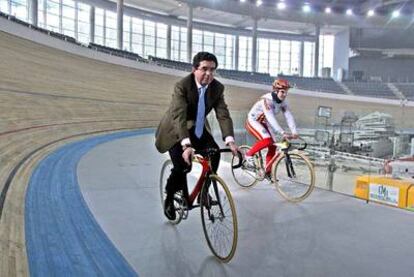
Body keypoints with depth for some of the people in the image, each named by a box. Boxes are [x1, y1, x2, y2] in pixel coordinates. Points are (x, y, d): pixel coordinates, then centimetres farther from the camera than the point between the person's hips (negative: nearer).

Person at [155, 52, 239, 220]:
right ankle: (169, 199, 8)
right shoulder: (182, 86, -27)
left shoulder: (217, 88, -12)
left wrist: (230, 140, -34)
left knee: (214, 154, -19)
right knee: (182, 165, -20)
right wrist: (186, 145, -50)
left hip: (198, 129, 5)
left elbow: (223, 115, -19)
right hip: (176, 131, -4)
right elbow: (179, 117, -37)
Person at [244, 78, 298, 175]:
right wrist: (283, 133, -49)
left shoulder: (283, 102, -8)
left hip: (264, 123, 7)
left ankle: (267, 171, 8)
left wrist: (294, 132, -31)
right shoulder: (267, 100, -30)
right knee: (267, 140, -29)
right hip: (253, 121, -7)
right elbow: (271, 118, -41)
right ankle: (249, 155, -7)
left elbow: (289, 117, -16)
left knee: (273, 146, -4)